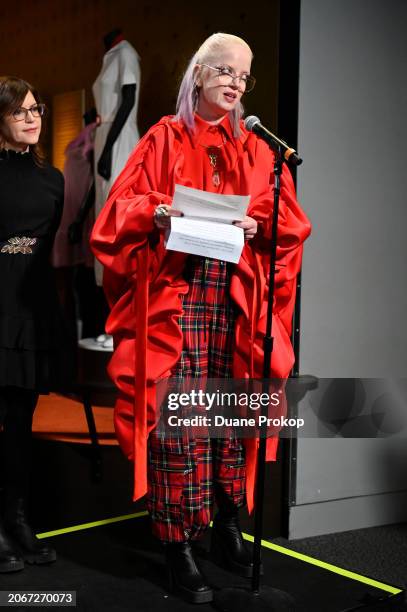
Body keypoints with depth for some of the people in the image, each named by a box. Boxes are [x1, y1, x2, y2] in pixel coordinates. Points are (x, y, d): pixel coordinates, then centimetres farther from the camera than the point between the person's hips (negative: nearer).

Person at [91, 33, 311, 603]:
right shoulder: (164, 140, 9)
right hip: (177, 296, -3)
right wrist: (156, 214, -18)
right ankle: (178, 545, 3)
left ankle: (228, 528, 19)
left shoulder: (256, 150, 16)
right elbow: (122, 208, 2)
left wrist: (258, 223, -11)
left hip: (238, 300, 3)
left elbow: (290, 220, 9)